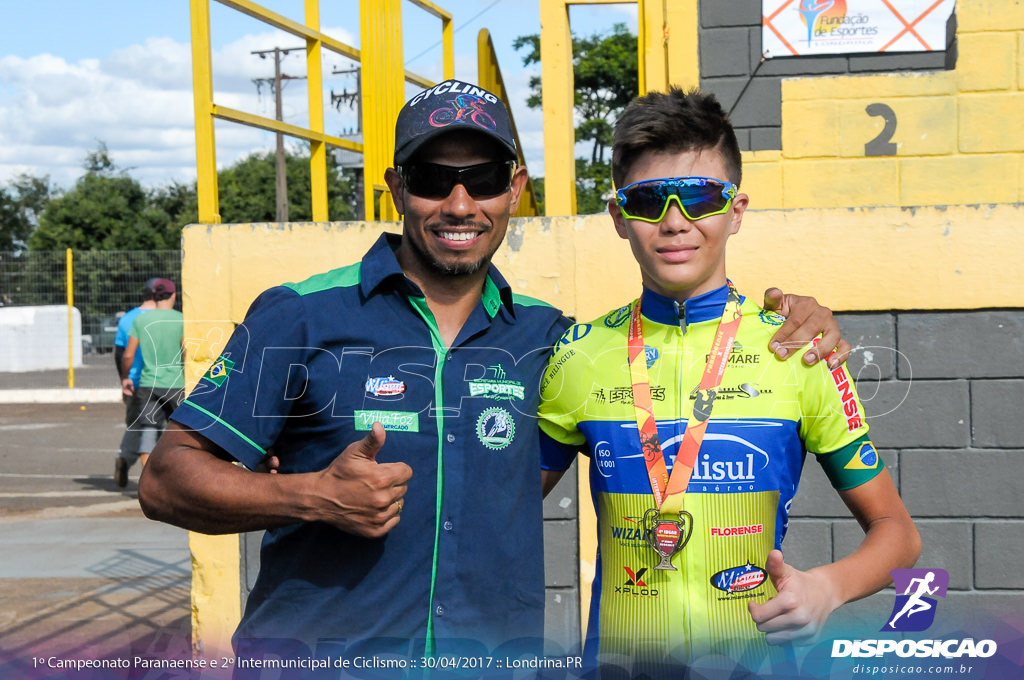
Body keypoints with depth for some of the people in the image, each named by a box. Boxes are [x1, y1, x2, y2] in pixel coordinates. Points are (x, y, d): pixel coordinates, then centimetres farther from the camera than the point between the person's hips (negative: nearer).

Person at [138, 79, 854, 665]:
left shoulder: (542, 337, 6)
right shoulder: (303, 317, -4)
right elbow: (167, 477, -5)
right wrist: (315, 497, -20)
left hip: (500, 655, 3)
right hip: (314, 653, -2)